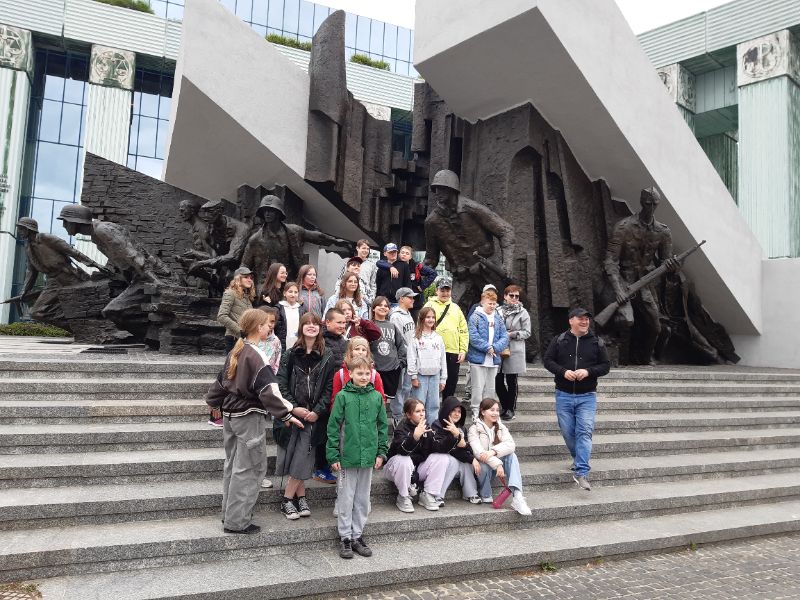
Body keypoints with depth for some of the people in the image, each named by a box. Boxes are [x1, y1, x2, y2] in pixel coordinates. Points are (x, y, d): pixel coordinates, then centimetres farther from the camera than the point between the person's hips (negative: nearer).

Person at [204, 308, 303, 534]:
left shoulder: (235, 352, 7)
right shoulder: (256, 355, -19)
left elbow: (221, 380, 18)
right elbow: (269, 391, -25)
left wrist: (214, 401, 32)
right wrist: (287, 414, -22)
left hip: (230, 414, 9)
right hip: (249, 417, -9)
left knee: (232, 465, 18)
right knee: (247, 468, 0)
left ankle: (229, 512, 30)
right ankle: (237, 521, 6)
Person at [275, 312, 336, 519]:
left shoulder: (327, 357, 3)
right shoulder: (291, 354, 2)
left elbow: (329, 387, 0)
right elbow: (281, 384, -3)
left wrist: (317, 411, -11)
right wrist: (295, 408, -12)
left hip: (314, 415, 0)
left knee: (303, 457, -1)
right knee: (292, 455, 2)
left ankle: (288, 499, 13)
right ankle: (301, 496, 17)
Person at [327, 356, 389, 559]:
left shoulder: (376, 397, 2)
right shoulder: (343, 396, -8)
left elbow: (383, 426, 8)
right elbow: (333, 426, -7)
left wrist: (382, 452, 4)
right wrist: (333, 455, -9)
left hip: (368, 457, 4)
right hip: (347, 457, -3)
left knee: (363, 499, 14)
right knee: (345, 499, 7)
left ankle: (358, 536, 27)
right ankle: (345, 537, 21)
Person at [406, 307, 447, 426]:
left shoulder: (438, 338, 10)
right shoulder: (416, 338, -2)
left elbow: (443, 359, 12)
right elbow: (411, 358, -5)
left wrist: (443, 379, 9)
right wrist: (413, 377, -9)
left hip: (435, 375, 4)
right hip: (420, 375, -4)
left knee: (434, 405, 8)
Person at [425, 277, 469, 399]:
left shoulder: (455, 308, 16)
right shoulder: (430, 305, 2)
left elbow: (464, 330, 14)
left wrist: (463, 350, 5)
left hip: (454, 352, 4)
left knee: (451, 384, 11)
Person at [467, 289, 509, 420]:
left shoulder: (498, 318, 12)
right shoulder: (475, 317, -5)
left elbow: (504, 337, 5)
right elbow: (473, 337, -14)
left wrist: (495, 348, -12)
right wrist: (487, 348, -16)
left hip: (494, 359, 5)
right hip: (478, 358, -5)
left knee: (490, 388, 13)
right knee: (478, 387, -3)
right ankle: (476, 412, 6)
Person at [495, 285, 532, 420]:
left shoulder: (523, 313, 1)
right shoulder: (498, 311, 6)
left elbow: (527, 332, -1)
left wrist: (512, 334, -13)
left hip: (514, 351, -2)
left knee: (511, 381, 5)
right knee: (498, 382, 4)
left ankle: (511, 409, 19)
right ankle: (506, 407, 22)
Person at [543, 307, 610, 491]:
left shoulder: (597, 342, 4)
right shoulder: (559, 340, 2)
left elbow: (606, 365, 5)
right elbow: (547, 360, 2)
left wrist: (588, 371, -14)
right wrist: (563, 371, -15)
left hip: (587, 396, -1)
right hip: (563, 395, 1)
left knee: (584, 432, -11)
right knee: (567, 432, 8)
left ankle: (581, 473, -12)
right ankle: (579, 460, 33)